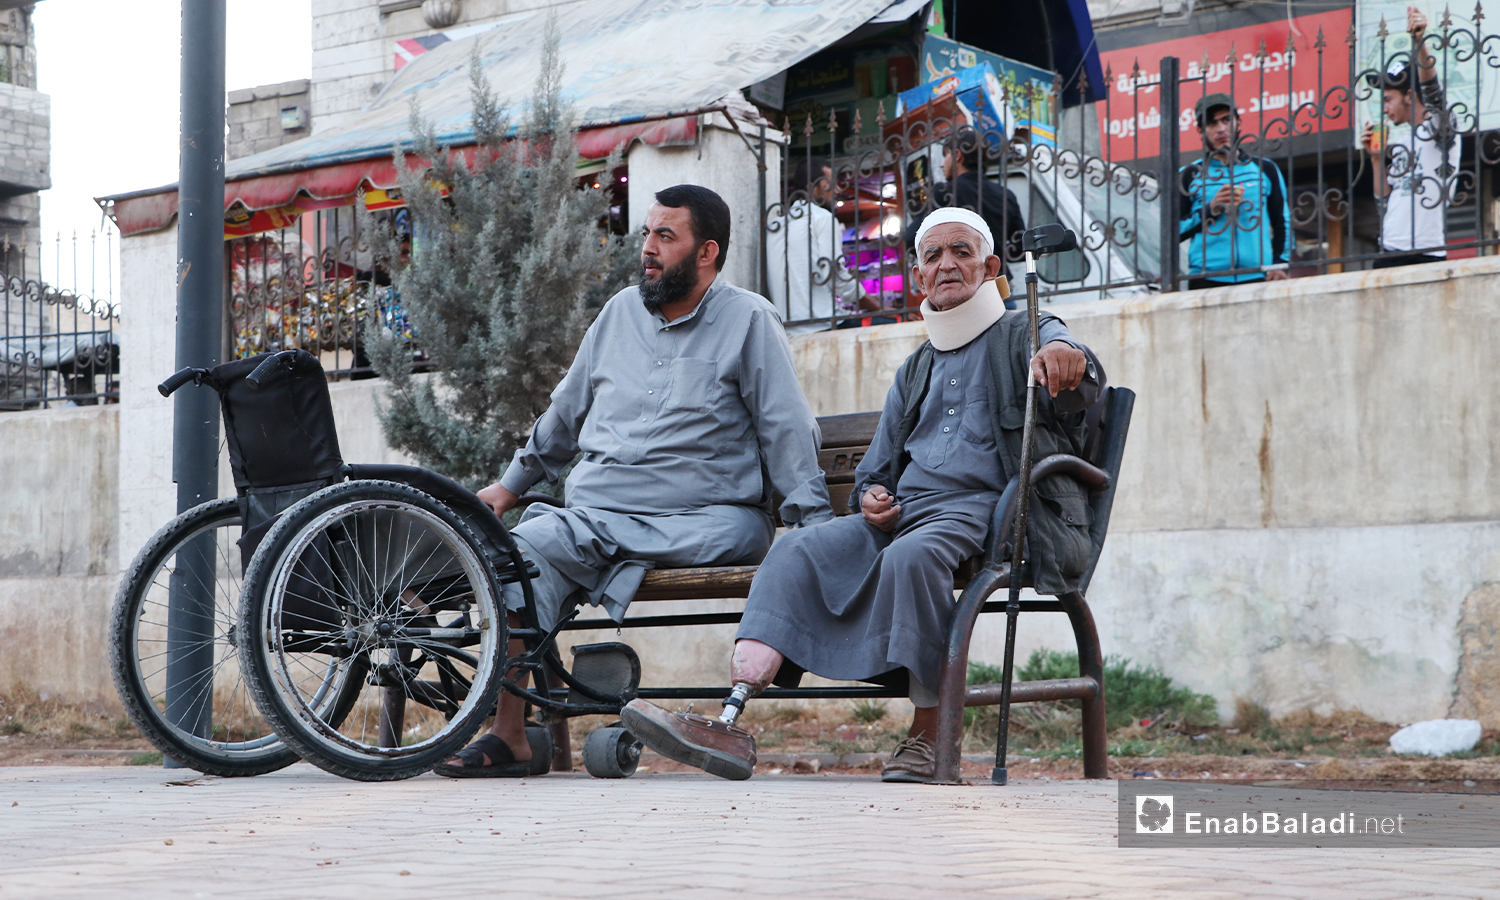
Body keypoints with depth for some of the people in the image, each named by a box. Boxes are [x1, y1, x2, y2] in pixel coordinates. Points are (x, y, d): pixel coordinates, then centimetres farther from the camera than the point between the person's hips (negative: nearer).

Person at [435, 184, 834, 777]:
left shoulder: (748, 320, 5)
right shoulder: (620, 312, 20)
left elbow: (787, 431, 0)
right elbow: (565, 412, 32)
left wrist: (813, 524, -10)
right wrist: (512, 484, 34)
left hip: (705, 518, -4)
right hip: (594, 512, 4)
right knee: (521, 547, -24)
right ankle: (508, 737, -27)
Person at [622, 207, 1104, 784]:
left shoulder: (1026, 336, 11)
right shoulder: (914, 372, 29)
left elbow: (1078, 387, -13)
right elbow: (875, 467, 30)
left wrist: (1066, 363, -39)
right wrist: (871, 499, 4)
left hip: (982, 506, -6)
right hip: (901, 512, 6)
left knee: (911, 556, -38)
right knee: (797, 551, -19)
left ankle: (927, 735, -27)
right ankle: (731, 720, -34)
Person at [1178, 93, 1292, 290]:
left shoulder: (1265, 169, 17)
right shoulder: (1188, 176, 11)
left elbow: (1283, 222, 20)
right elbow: (1173, 231, 5)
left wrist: (1280, 264, 6)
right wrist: (1210, 210, -7)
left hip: (1257, 277, 2)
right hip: (1207, 279, -1)